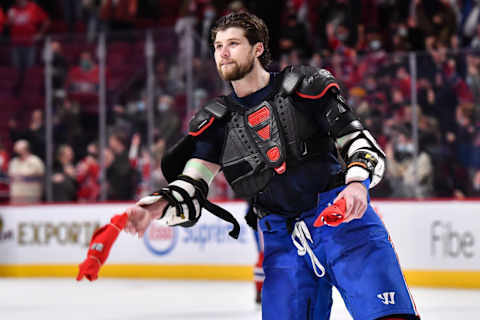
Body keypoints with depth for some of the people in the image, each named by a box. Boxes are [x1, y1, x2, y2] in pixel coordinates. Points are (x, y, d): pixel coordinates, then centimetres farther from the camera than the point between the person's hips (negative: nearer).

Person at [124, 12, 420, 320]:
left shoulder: (305, 87, 1)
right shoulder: (216, 122, 10)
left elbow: (358, 140, 0)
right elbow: (190, 193, 5)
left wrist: (358, 182, -21)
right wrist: (159, 205, -17)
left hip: (342, 216, -3)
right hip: (282, 237, 3)